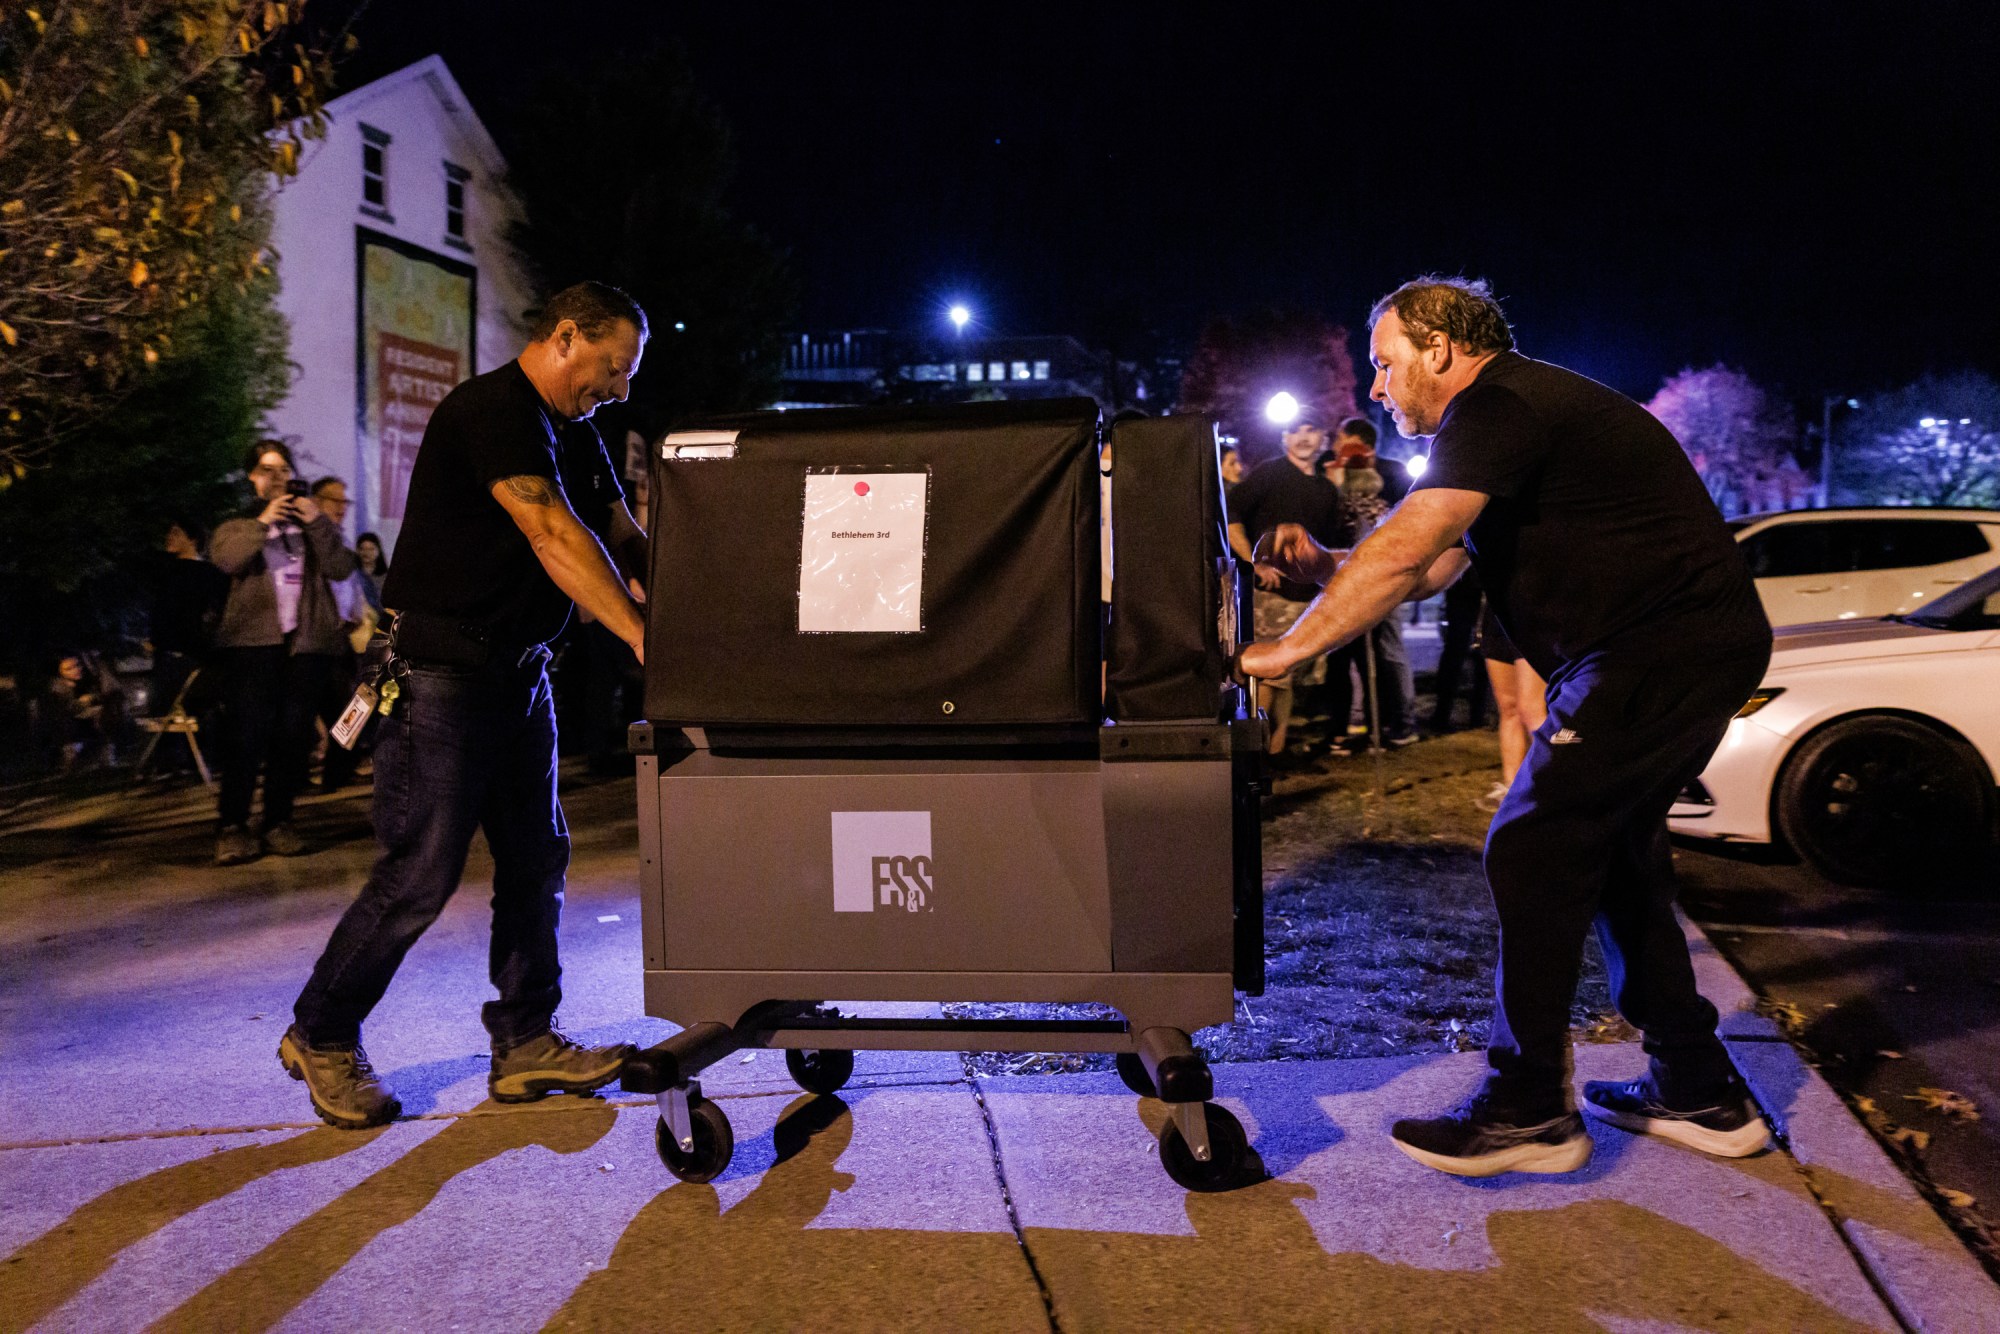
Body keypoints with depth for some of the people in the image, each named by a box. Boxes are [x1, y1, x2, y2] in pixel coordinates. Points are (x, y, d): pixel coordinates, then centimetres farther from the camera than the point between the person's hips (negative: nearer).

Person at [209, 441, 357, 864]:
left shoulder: (311, 522, 21)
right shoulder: (238, 523, 17)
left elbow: (342, 568, 4)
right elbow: (225, 558, -5)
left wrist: (317, 524, -6)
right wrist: (262, 522, -12)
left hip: (307, 638, 2)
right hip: (254, 636, -2)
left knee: (294, 731, -2)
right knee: (248, 728, -11)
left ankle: (279, 821, 5)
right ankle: (232, 825, -8)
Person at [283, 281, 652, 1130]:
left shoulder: (573, 436, 14)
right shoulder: (491, 411, -16)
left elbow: (624, 541, 12)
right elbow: (557, 539, -27)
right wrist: (643, 638, -30)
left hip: (519, 672, 9)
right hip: (445, 671, -9)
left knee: (536, 859, 8)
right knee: (423, 871, -5)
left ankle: (526, 1043, 17)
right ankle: (321, 1037, 14)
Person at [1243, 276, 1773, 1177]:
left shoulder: (1497, 408, -13)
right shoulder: (1513, 413, 21)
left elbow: (1404, 552, -23)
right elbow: (1429, 571, 22)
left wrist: (1287, 648, -18)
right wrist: (1324, 568, 8)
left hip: (1659, 652, -11)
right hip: (1697, 648, 11)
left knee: (1533, 850, -9)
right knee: (1608, 851, 17)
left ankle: (1527, 1111, 0)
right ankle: (1699, 1092, 26)